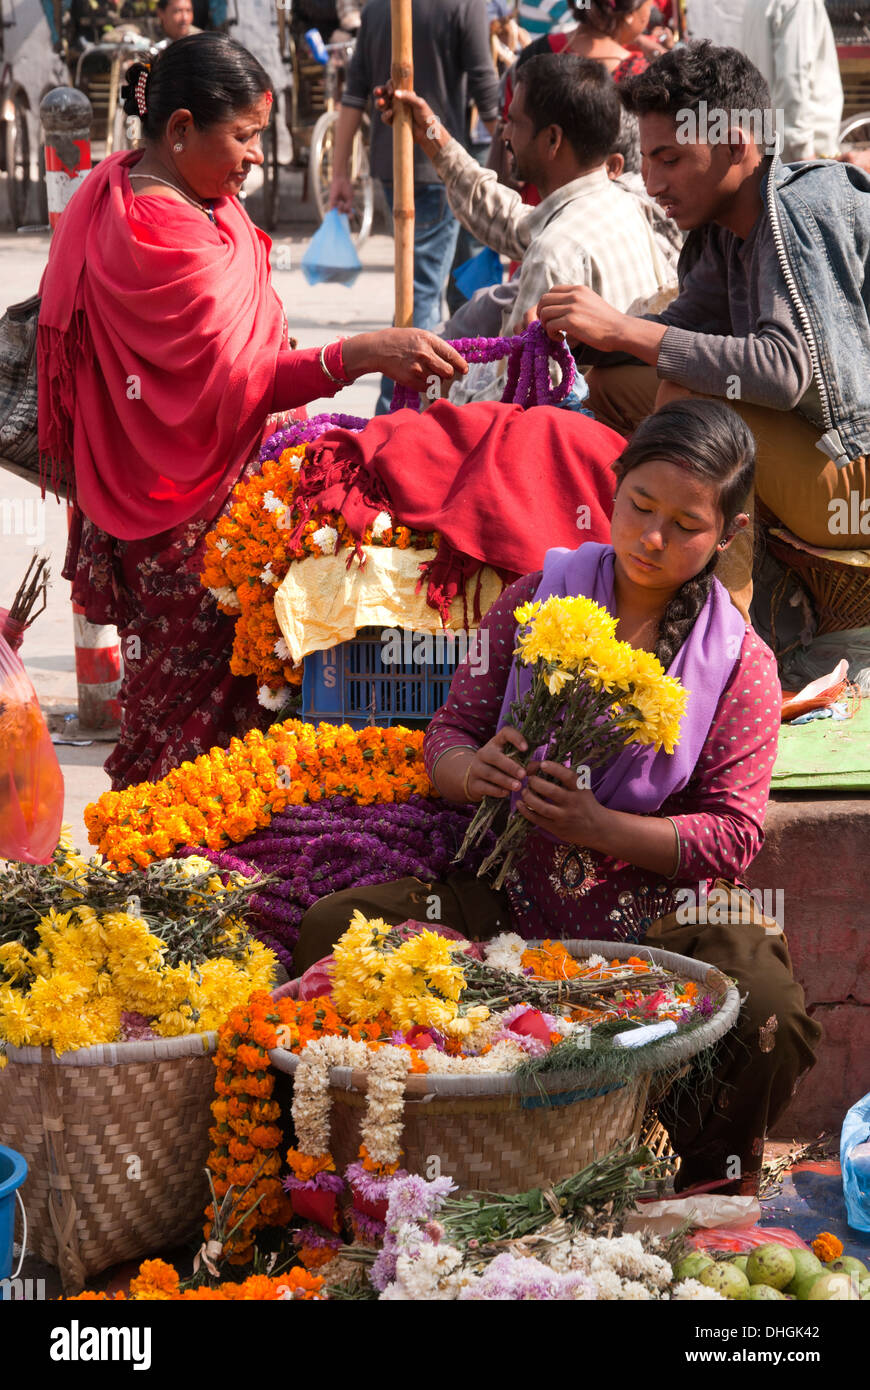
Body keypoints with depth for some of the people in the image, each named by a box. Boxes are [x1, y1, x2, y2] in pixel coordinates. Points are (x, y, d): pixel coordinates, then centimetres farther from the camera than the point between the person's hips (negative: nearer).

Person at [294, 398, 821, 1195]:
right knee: (333, 927, -20)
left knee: (768, 1012, -33)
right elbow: (453, 727, 7)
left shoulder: (740, 663, -3)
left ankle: (712, 1191, 0)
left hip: (658, 915, -2)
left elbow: (734, 835, -6)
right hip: (511, 893, 2)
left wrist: (596, 825, -21)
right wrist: (470, 771, -19)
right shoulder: (540, 597, 3)